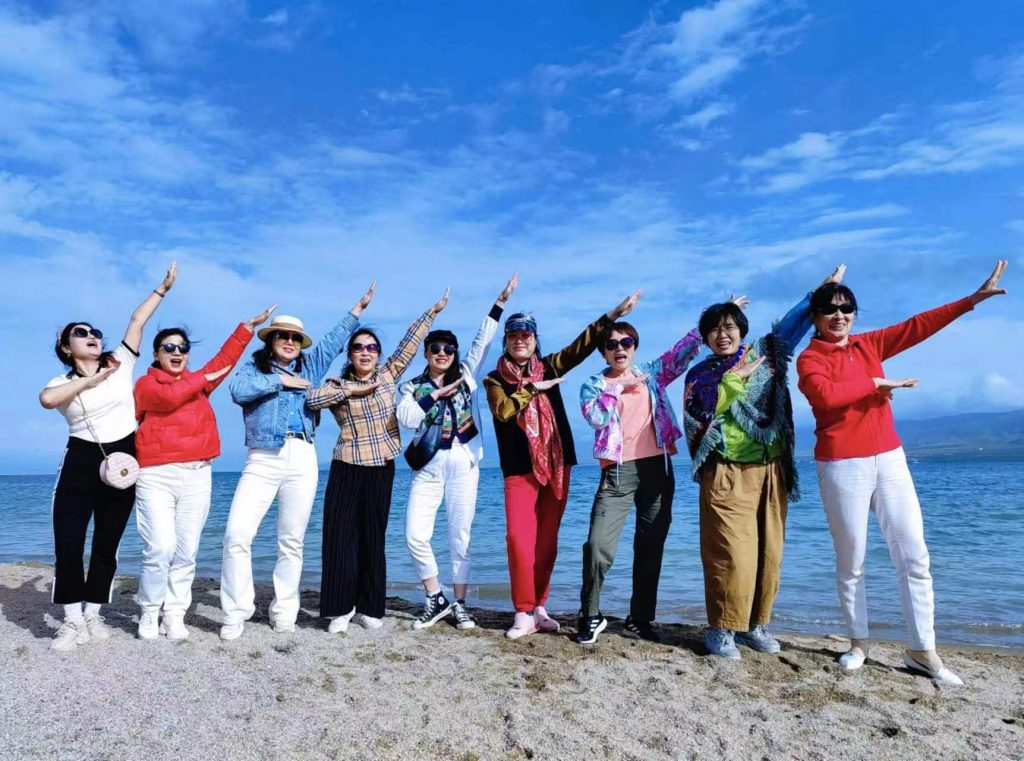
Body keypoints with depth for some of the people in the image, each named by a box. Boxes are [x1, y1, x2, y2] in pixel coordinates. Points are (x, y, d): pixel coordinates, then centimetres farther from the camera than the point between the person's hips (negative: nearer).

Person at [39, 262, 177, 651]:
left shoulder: (120, 364, 5)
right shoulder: (63, 382, 3)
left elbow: (137, 320, 3)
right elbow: (46, 399, -22)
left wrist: (164, 287, 2)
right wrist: (91, 380, -18)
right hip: (80, 464, -1)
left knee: (107, 545, 8)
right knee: (68, 544, -3)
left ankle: (92, 615, 21)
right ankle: (73, 621, 9)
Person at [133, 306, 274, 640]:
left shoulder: (198, 382, 19)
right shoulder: (146, 383, 4)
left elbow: (225, 358, 17)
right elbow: (168, 397, -16)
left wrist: (250, 325, 15)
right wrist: (203, 379, -2)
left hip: (197, 476, 4)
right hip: (156, 476, -4)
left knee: (186, 552, 4)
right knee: (161, 548, -11)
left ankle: (175, 615, 13)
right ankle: (149, 613, 8)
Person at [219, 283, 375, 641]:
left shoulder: (309, 366, 18)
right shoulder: (254, 366, 11)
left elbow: (335, 338, 24)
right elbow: (237, 390, -9)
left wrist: (359, 307, 28)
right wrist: (280, 380, -6)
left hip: (301, 461, 2)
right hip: (260, 461, -2)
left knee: (292, 541, 5)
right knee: (237, 535, -11)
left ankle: (284, 612, 15)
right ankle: (235, 613, 0)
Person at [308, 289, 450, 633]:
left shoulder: (388, 375, 7)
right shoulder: (338, 384, 3)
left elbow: (409, 343, 5)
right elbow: (311, 398, -15)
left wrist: (433, 311, 3)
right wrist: (351, 390, -17)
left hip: (382, 468, 1)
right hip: (347, 468, -1)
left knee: (373, 537, 8)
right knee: (341, 535, -3)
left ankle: (369, 608, 16)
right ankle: (342, 608, 8)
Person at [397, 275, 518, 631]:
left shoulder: (466, 374, 10)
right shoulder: (412, 386, 8)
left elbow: (483, 341, 4)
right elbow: (406, 419, -9)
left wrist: (501, 302, 0)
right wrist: (436, 394, -10)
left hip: (463, 464, 0)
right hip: (428, 467, 0)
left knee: (460, 537, 4)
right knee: (416, 535, -6)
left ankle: (459, 605, 15)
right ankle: (436, 599, 12)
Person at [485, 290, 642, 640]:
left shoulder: (548, 367, 10)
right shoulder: (495, 379, 4)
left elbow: (582, 345, -1)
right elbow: (502, 410, -14)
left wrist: (613, 314, -9)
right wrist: (533, 388, -13)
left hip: (557, 464, 2)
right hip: (519, 469, -2)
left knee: (547, 540, 7)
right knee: (519, 539, -10)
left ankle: (539, 607, 18)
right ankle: (524, 613, 1)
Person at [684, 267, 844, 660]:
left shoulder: (763, 354, 11)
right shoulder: (700, 374, 3)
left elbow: (791, 325, 20)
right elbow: (697, 417, -11)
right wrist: (732, 380, -13)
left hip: (771, 472, 4)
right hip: (728, 476, -4)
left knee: (769, 552, 6)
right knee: (731, 553, -8)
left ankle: (755, 623, 19)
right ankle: (721, 628, 5)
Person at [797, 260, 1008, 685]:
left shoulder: (869, 345, 13)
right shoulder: (809, 359, -4)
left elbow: (920, 325, 14)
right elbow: (826, 394, -23)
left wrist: (975, 297, 12)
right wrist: (875, 383, -11)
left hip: (890, 459, 5)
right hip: (842, 468, -5)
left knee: (914, 557, 4)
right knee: (851, 562, 5)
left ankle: (922, 651, 14)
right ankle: (858, 643, 20)